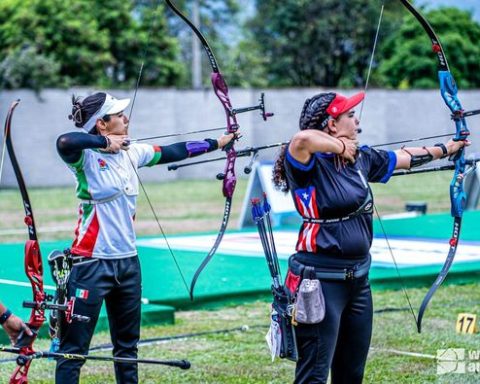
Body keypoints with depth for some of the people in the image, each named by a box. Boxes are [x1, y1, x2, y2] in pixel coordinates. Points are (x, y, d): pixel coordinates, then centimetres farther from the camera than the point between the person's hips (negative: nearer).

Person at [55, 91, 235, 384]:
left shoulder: (131, 153, 7)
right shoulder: (86, 156, -13)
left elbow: (173, 152, 20)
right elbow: (65, 143, -36)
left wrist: (215, 144, 28)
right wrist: (104, 141, -22)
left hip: (128, 262, 8)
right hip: (92, 263, -8)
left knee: (128, 345, 17)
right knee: (74, 348, -5)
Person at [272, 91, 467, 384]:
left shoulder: (361, 159, 9)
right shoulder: (310, 165, -15)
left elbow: (404, 158, 24)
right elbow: (301, 140, -37)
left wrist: (445, 149, 35)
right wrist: (340, 146, -19)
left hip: (358, 279, 8)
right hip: (321, 281, -8)